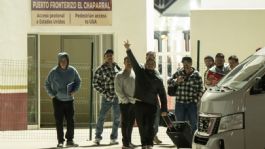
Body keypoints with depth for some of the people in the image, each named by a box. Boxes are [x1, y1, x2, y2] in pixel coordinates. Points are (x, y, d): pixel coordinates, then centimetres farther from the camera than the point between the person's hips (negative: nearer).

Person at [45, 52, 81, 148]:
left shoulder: (72, 71, -1)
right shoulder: (54, 72, -6)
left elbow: (78, 81, 13)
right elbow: (47, 84, 5)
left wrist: (74, 90, -2)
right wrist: (51, 94, -4)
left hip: (69, 100, 2)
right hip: (57, 100, -2)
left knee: (70, 121, 2)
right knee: (59, 122, -1)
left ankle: (70, 140, 13)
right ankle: (60, 141, 6)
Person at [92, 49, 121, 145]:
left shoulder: (116, 67, 7)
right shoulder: (101, 69, -6)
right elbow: (95, 84, -4)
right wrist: (104, 93, -11)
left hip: (117, 97, 4)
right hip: (107, 97, -4)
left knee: (117, 118, 6)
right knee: (101, 117, -2)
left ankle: (113, 138, 16)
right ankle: (98, 137, 10)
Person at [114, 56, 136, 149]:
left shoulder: (135, 75, 13)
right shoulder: (120, 75, -4)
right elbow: (118, 90, -9)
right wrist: (125, 100, -14)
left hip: (134, 103, 6)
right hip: (125, 103, -6)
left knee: (131, 123, 11)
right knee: (125, 123, -4)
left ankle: (129, 141, 20)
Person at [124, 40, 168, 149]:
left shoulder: (158, 79, 0)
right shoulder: (140, 71, 4)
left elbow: (162, 95, 0)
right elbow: (133, 60, -8)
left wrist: (164, 109, -4)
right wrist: (128, 50, -23)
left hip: (151, 105, -1)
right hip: (139, 104, 2)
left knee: (150, 126, -8)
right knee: (141, 126, 7)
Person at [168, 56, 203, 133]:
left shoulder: (196, 75, 0)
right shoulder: (179, 73, 6)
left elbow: (200, 89, 3)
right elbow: (169, 81, 8)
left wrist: (196, 100, -5)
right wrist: (176, 81, -12)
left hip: (191, 104, -2)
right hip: (179, 103, 2)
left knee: (193, 124, 0)